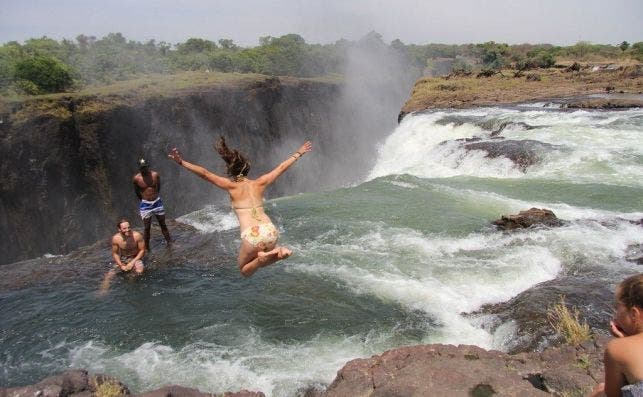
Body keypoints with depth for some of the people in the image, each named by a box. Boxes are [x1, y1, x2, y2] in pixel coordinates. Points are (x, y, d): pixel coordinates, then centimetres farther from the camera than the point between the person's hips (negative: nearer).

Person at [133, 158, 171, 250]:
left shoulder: (155, 175, -7)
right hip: (145, 205, -2)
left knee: (163, 224, 11)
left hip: (157, 202, 2)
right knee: (147, 227, 1)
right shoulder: (136, 178, -12)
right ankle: (147, 247, 12)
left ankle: (169, 243, 21)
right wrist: (143, 199, 10)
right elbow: (136, 191, 5)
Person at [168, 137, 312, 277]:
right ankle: (278, 251, -2)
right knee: (260, 262, 29)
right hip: (271, 231, 4)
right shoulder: (259, 184, 15)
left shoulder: (232, 186, 5)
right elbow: (282, 167, 25)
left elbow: (204, 173, -1)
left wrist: (182, 162, 3)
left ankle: (262, 257, -11)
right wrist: (299, 153, 37)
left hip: (252, 235, -4)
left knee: (245, 271, 21)